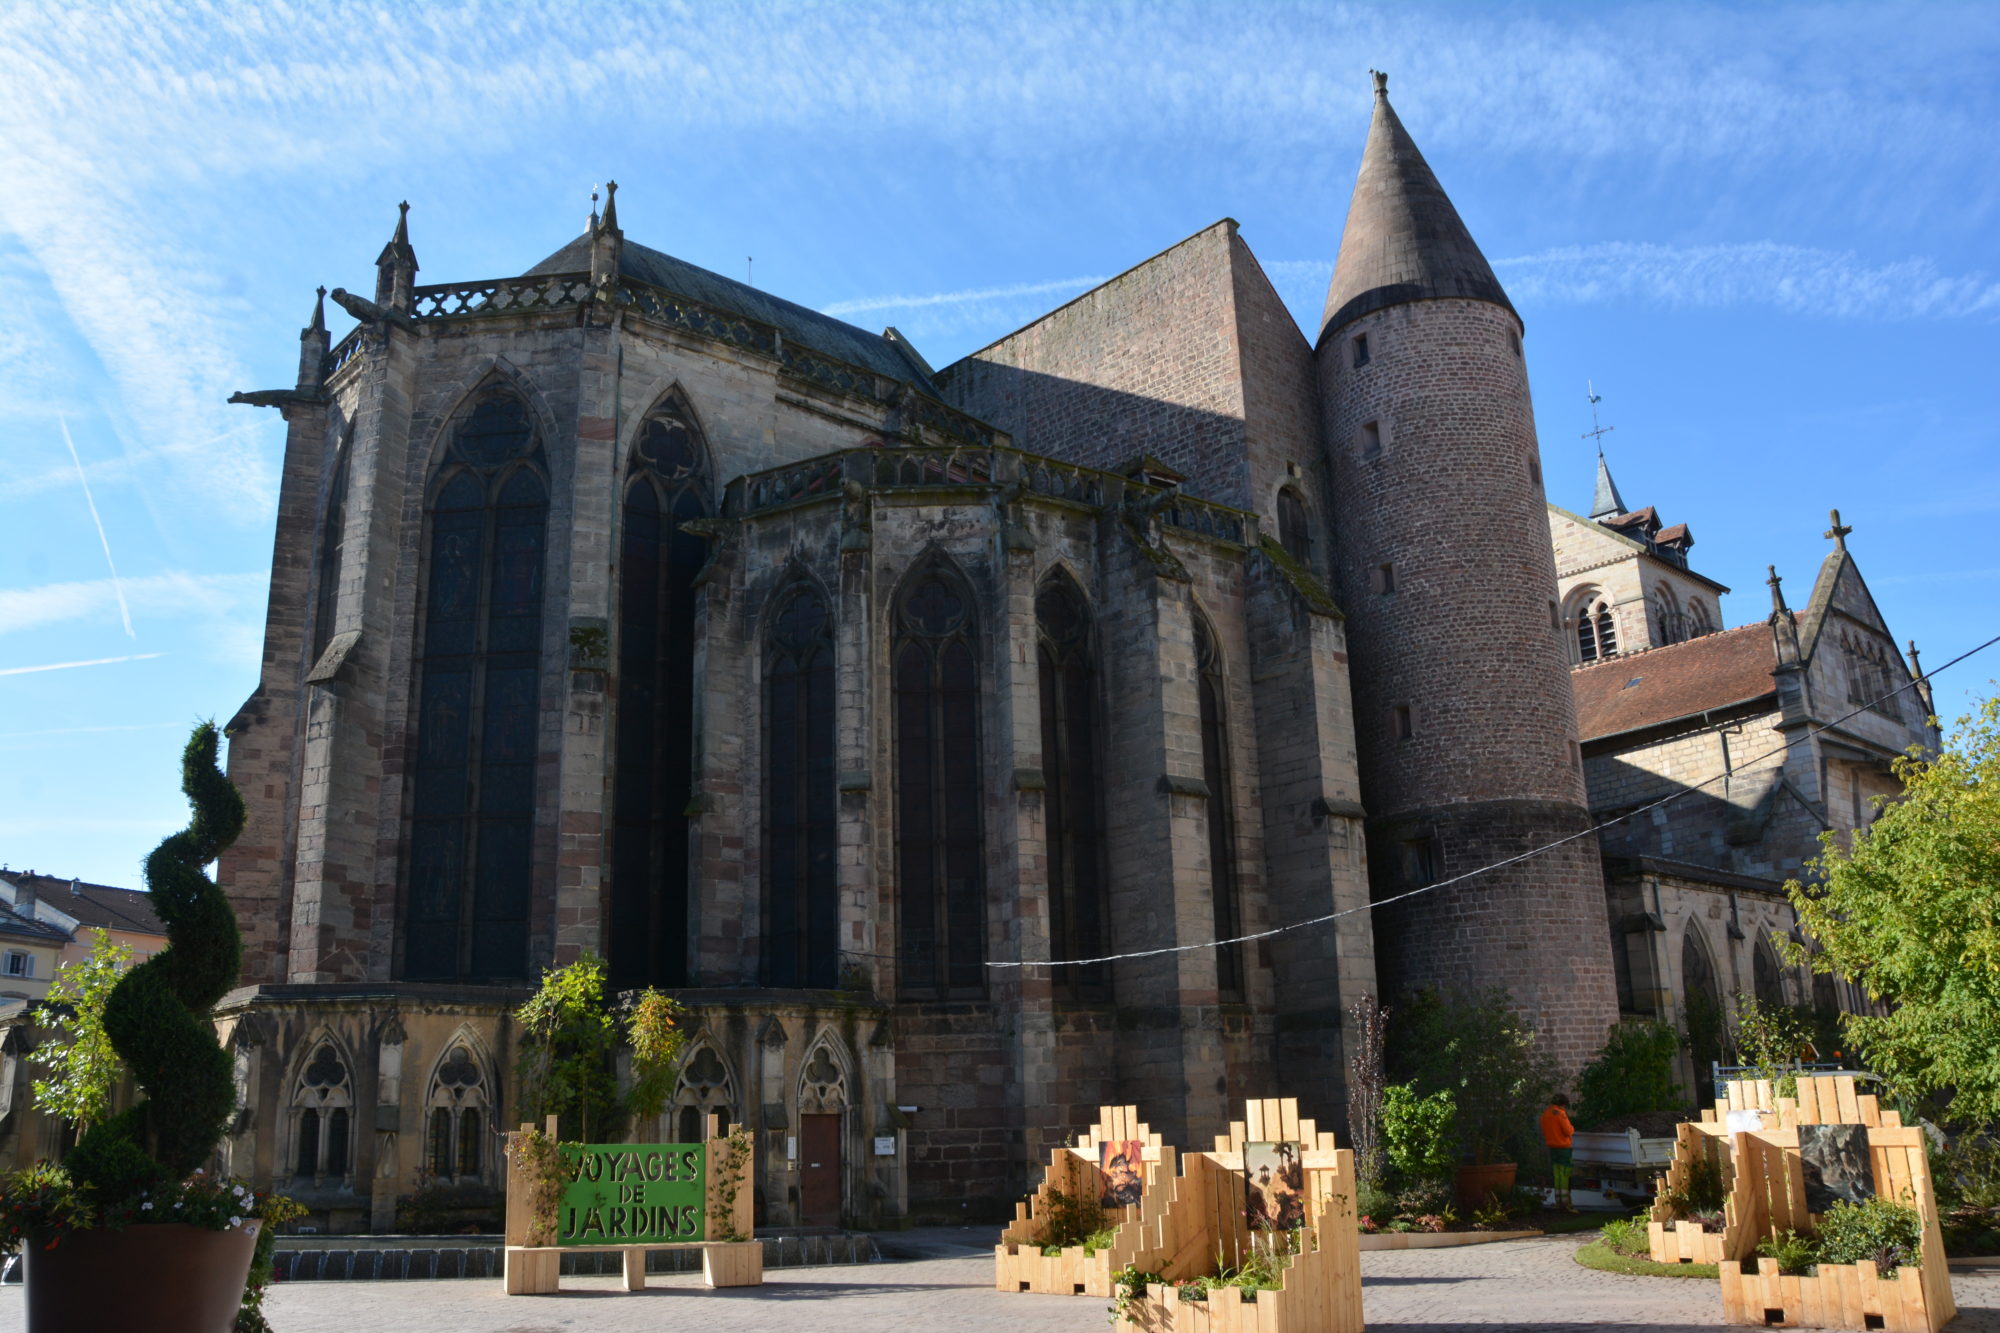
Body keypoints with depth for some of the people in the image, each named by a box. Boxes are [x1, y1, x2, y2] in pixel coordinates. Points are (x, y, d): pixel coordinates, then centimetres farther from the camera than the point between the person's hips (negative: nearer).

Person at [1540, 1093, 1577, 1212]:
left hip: (1552, 1148, 7)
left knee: (1557, 1175, 9)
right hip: (1563, 1147, -7)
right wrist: (1572, 1128, 5)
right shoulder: (1560, 1114, -14)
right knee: (1565, 1176, -4)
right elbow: (1568, 1131, -14)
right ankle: (1565, 1203, -6)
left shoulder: (1545, 1114, 11)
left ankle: (1558, 1203, 9)